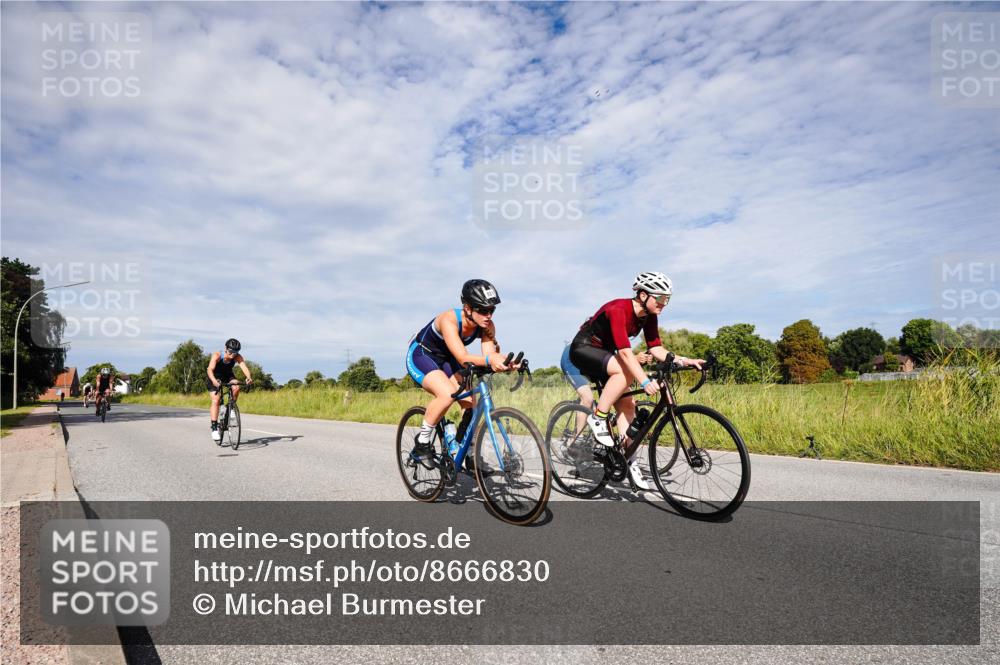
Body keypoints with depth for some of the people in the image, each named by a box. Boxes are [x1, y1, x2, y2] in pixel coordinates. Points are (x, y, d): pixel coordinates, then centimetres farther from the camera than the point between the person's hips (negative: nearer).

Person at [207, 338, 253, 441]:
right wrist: (214, 381, -60)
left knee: (236, 387, -29)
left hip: (228, 376, 3)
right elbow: (210, 369, -42)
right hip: (215, 377, -3)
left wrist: (249, 377, -59)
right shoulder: (217, 355, -30)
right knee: (216, 400, -18)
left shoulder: (237, 357, -24)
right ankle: (214, 428, -15)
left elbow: (244, 367, -39)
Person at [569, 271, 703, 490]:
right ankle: (598, 418, -18)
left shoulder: (649, 316, -5)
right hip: (583, 349, -8)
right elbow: (625, 351, -38)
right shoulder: (618, 309, -29)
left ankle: (630, 462, 0)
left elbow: (656, 349, -5)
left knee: (627, 404, -5)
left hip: (604, 353, 8)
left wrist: (683, 360, -21)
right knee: (626, 372, -33)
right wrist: (645, 382, -48)